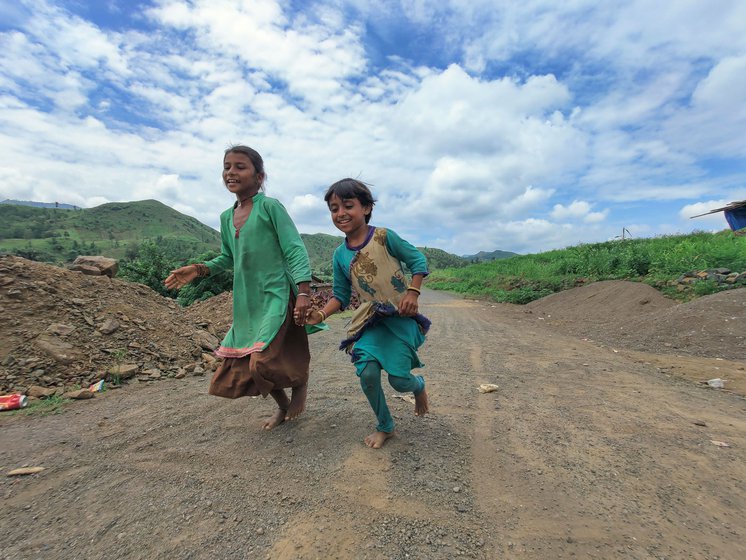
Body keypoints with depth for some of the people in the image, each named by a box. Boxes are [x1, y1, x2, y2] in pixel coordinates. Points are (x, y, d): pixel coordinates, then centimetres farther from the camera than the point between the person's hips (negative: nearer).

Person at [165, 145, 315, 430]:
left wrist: (303, 292, -24)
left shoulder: (270, 206, -8)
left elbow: (295, 250, -14)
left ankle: (301, 380, 18)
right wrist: (199, 269, 5)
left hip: (277, 297, -7)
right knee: (237, 366, 13)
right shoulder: (226, 217, 12)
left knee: (263, 362, -17)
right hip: (246, 304, 8)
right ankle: (283, 406, 36)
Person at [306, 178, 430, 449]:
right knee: (367, 372, -11)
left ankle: (419, 385, 34)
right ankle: (385, 426, 19)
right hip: (371, 320, 4)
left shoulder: (383, 236, -10)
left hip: (401, 317, -3)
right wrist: (321, 314, -9)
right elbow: (341, 295, 8)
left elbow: (417, 260, -3)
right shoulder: (340, 255, 3)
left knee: (399, 379, -8)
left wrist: (412, 292, -15)